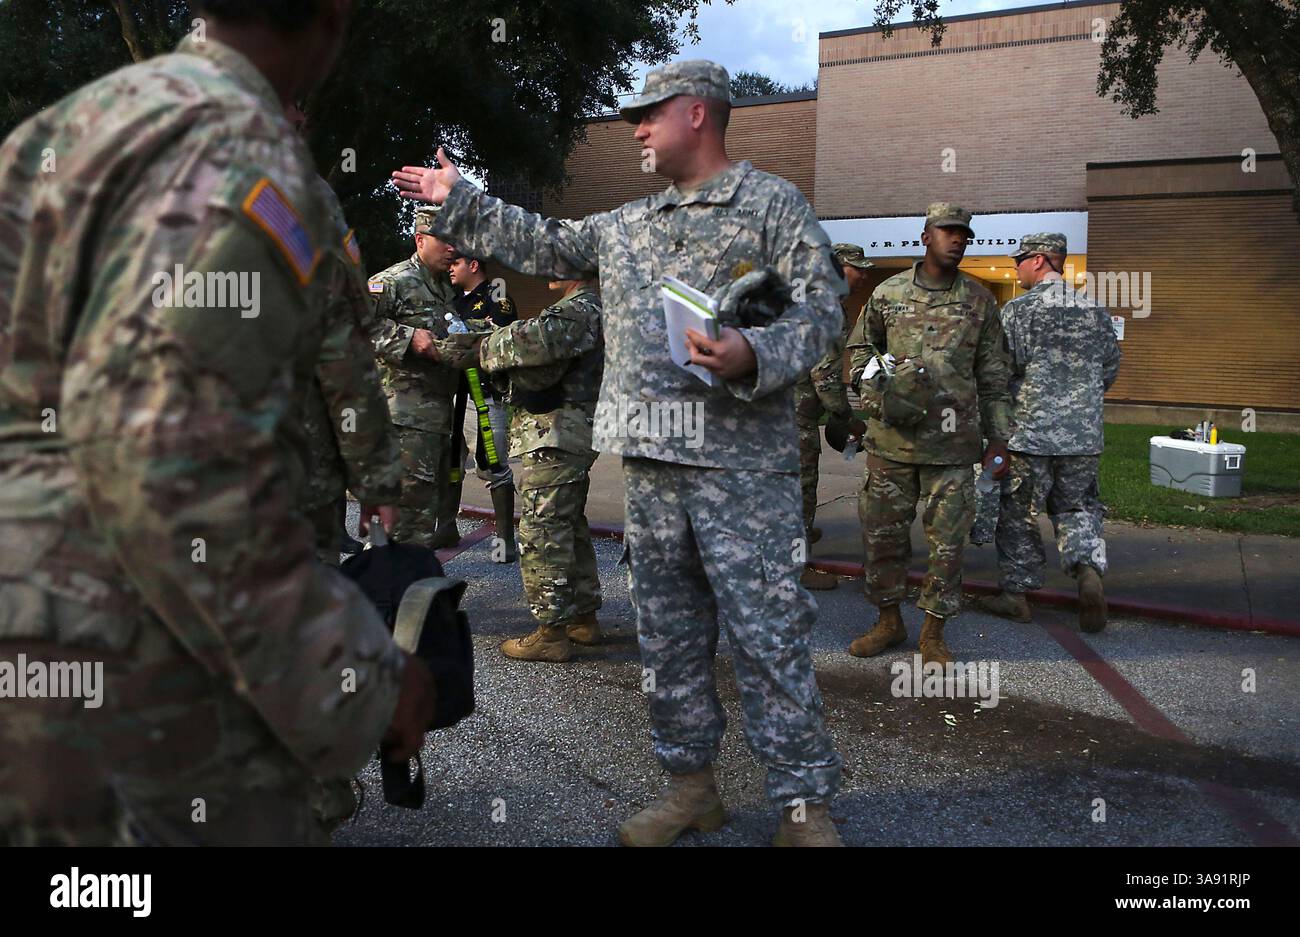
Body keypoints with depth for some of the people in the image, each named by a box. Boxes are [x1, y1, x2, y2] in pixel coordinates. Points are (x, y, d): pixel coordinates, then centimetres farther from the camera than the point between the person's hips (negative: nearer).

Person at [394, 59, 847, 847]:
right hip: (651, 463, 7)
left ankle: (805, 805, 7)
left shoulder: (773, 204, 1)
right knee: (668, 634, 11)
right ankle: (691, 787, 24)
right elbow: (544, 245, 28)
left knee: (769, 634, -5)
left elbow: (822, 310, -7)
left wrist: (752, 355, -25)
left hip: (742, 463, -6)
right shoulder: (626, 225, 20)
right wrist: (457, 199, 28)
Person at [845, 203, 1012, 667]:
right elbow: (860, 346, 17)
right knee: (882, 532, 8)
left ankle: (933, 633, 16)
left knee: (947, 539, 2)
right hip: (891, 436, 1)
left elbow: (993, 376, 9)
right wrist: (872, 388, -3)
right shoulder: (888, 293, 5)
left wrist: (998, 438, 6)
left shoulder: (979, 301, 6)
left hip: (952, 441, -1)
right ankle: (889, 621, 25)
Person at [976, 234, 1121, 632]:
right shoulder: (1096, 312, 7)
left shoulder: (1017, 311, -9)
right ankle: (1089, 570, -9)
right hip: (1084, 435, 4)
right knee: (1077, 508, 15)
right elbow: (1110, 369, 13)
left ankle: (1016, 592, 16)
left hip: (1030, 432, -4)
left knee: (1018, 513, 9)